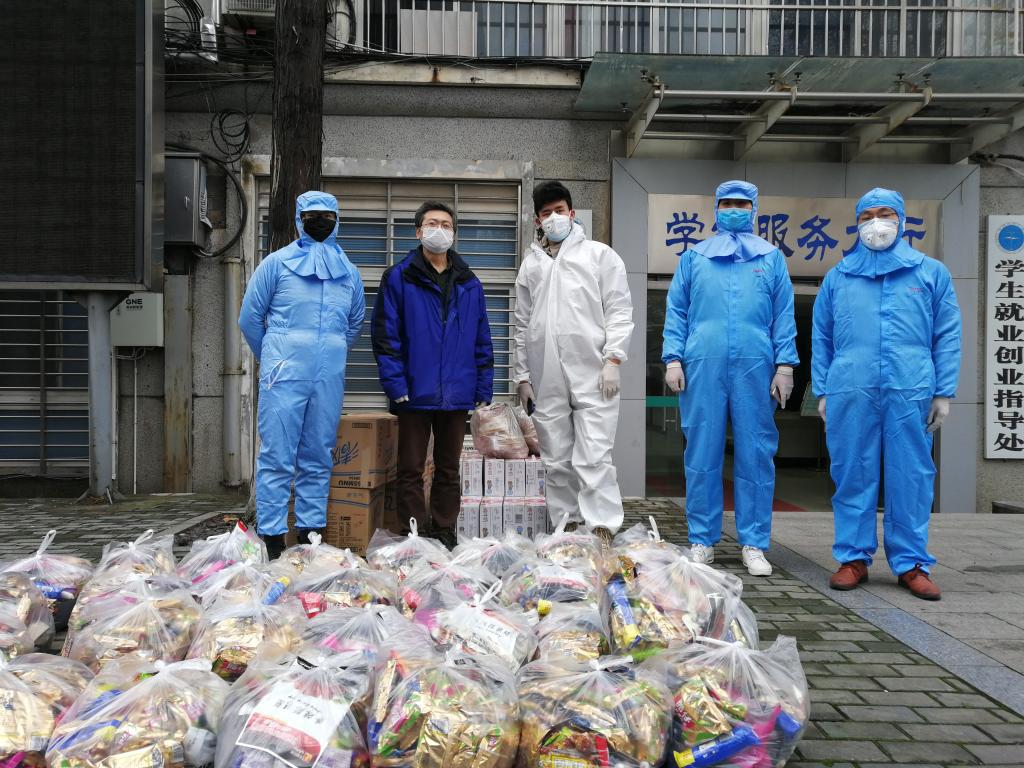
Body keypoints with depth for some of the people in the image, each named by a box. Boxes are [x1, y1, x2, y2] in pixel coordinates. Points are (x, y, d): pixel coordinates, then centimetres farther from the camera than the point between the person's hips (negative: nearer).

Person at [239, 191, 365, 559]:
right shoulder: (277, 262, 4)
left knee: (318, 459, 8)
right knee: (277, 457, -5)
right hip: (284, 376, -3)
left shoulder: (348, 271, 14)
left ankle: (311, 530, 17)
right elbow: (250, 317, 8)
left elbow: (355, 324, 26)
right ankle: (272, 537, 0)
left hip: (330, 377, 4)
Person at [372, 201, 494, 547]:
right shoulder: (398, 278, 0)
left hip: (456, 396, 3)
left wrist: (484, 390, 5)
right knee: (411, 470, 4)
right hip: (415, 394, -3)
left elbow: (482, 341, 11)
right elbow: (385, 335, -5)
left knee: (449, 470, 12)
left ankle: (445, 536, 22)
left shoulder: (469, 284, 11)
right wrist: (396, 385, -13)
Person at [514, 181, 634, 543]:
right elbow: (523, 324, 18)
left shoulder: (600, 255, 8)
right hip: (546, 381, 4)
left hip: (592, 376, -4)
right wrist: (522, 375, 13)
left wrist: (612, 360, -9)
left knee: (593, 459, -11)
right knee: (556, 462, 7)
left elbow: (619, 311, 1)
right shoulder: (531, 264, 17)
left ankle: (603, 532, -10)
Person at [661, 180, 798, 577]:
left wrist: (785, 364, 1)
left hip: (755, 367, 0)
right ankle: (702, 540, 11)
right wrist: (673, 358, 0)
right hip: (702, 366, 0)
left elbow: (784, 315, 10)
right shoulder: (694, 257, 15)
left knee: (756, 455, 1)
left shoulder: (772, 258, 15)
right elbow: (676, 311, 11)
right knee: (702, 455, 2)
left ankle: (754, 544, 8)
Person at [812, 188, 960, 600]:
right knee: (852, 476, 3)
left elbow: (947, 336, 9)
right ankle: (854, 558, 13)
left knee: (911, 477, 1)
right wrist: (822, 392, 8)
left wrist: (943, 393, 1)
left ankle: (911, 563, 10)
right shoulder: (837, 277, 15)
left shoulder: (931, 272, 12)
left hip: (910, 393, -1)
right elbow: (821, 339, 15)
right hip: (850, 392, 1)